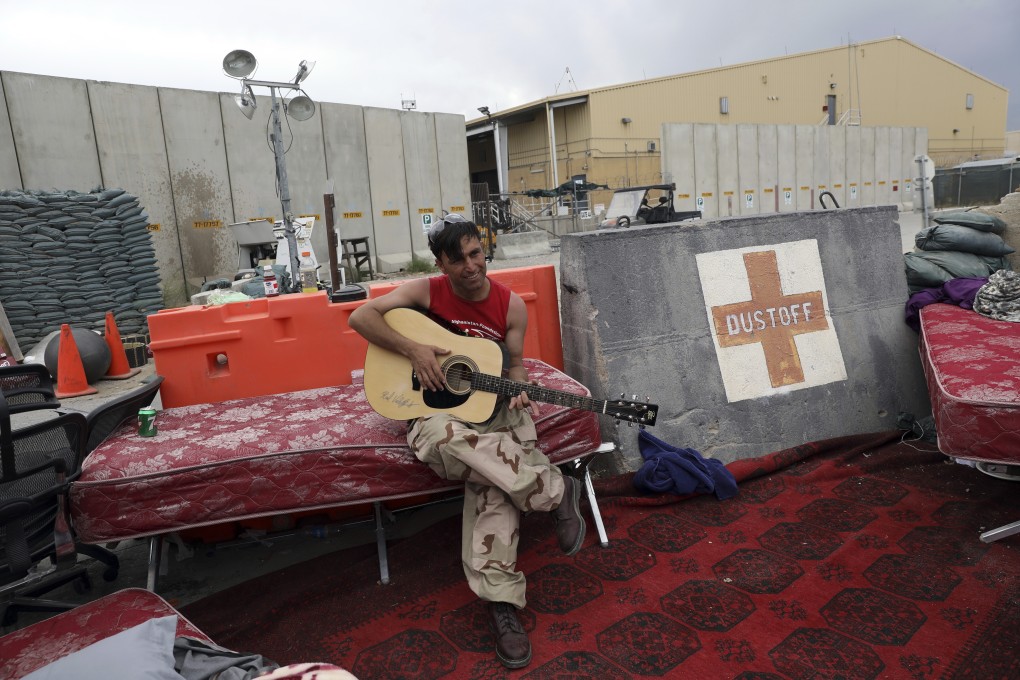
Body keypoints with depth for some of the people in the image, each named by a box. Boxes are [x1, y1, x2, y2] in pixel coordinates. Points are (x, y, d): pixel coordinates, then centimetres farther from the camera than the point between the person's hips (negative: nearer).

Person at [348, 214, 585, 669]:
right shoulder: (425, 291, -4)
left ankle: (500, 601, -26)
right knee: (443, 437, -39)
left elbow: (515, 364, 8)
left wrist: (519, 393, -16)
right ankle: (555, 491, -24)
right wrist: (412, 350, -19)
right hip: (435, 408, 0)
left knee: (494, 475, -32)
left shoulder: (511, 305, 0)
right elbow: (360, 316, -7)